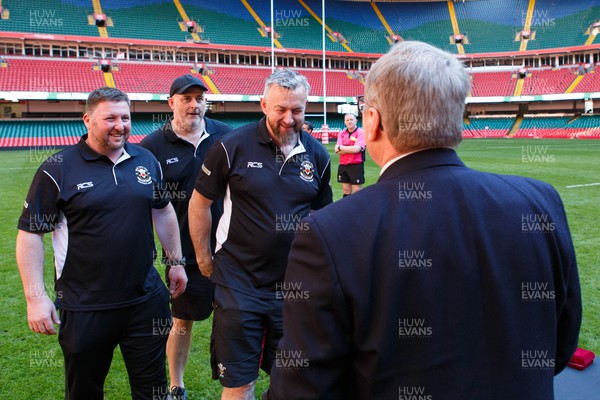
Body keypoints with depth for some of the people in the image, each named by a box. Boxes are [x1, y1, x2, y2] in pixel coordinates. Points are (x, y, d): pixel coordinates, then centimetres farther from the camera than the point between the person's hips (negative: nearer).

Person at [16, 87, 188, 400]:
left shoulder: (145, 160, 4)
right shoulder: (58, 169, -9)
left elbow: (163, 211, 16)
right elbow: (30, 233, -7)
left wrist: (176, 261, 15)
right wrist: (35, 297, -12)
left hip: (146, 299, 3)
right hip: (85, 308, -3)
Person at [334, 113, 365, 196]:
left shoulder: (361, 133, -6)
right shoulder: (342, 134, 9)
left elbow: (356, 149, -18)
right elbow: (338, 151, -2)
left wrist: (340, 147, -8)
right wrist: (352, 149, -15)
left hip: (356, 165, -5)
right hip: (343, 165, 5)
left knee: (356, 191, 0)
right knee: (346, 191, 12)